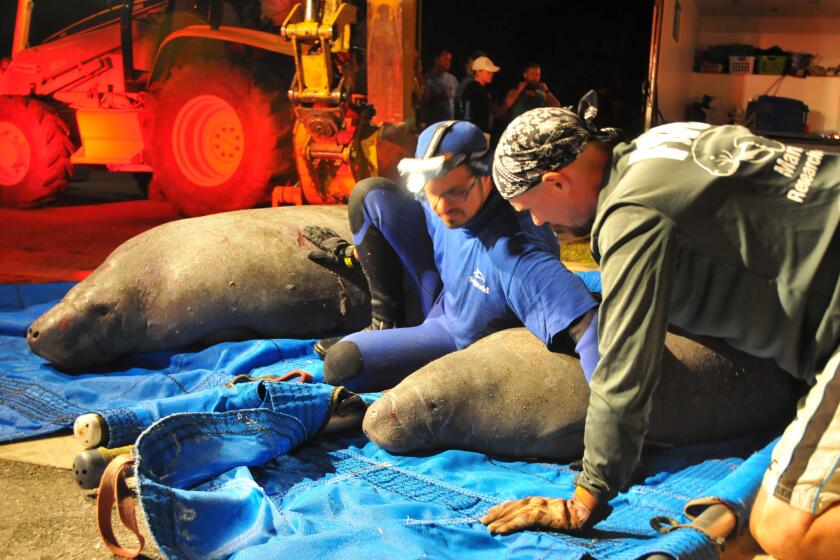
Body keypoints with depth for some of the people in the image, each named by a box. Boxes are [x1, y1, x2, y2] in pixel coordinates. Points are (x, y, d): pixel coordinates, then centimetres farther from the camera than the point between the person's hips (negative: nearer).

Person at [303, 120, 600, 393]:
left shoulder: (517, 254, -42)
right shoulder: (453, 206, -19)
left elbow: (585, 324, -50)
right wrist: (353, 251, 15)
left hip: (462, 338, -7)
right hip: (443, 290, 7)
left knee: (341, 364, -23)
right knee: (371, 194, -3)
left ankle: (388, 334, 14)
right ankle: (385, 323, 8)